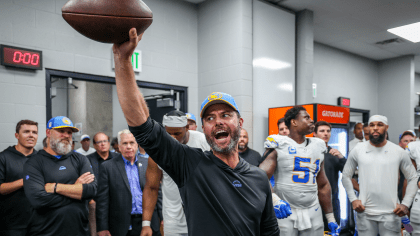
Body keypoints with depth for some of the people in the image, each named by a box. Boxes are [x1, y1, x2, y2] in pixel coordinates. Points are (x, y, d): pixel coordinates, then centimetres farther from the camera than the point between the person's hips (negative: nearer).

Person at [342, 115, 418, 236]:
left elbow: (413, 178, 8)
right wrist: (353, 199, -1)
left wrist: (406, 204, -2)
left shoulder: (399, 152, 2)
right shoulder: (357, 150, 2)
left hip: (391, 213, 0)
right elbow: (346, 176, 8)